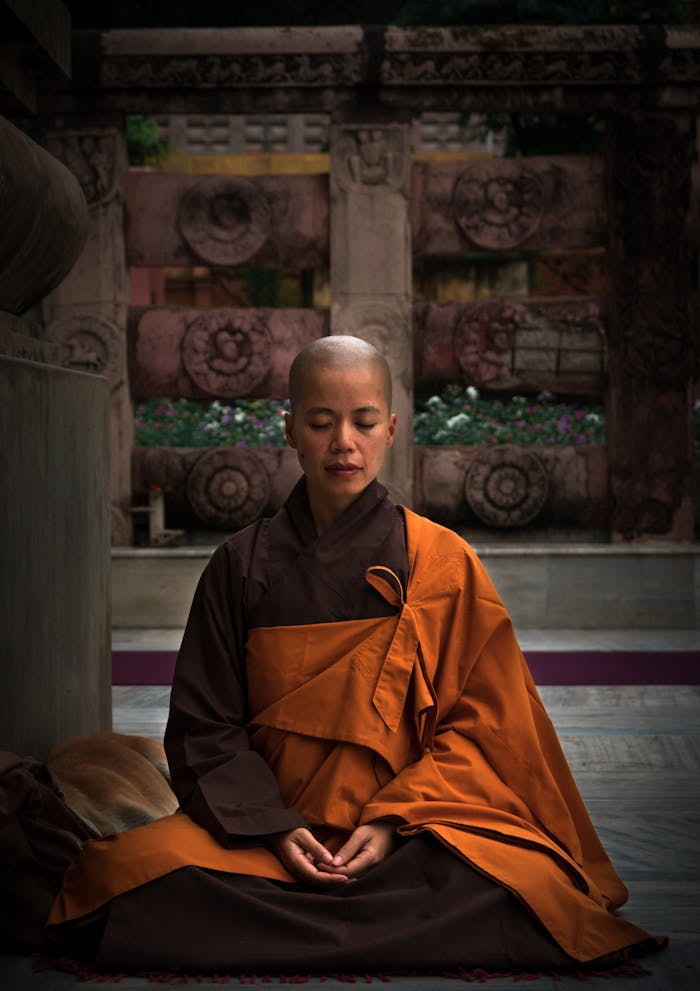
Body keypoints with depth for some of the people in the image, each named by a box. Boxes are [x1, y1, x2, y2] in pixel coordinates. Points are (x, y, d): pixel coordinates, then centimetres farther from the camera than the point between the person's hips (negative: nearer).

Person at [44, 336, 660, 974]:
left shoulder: (443, 561, 5)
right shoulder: (242, 566, 8)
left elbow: (479, 724, 2)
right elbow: (207, 726, 3)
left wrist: (396, 819, -13)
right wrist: (275, 828, -13)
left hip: (415, 831, 0)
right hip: (266, 826, 1)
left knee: (519, 886, -32)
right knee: (142, 870, -29)